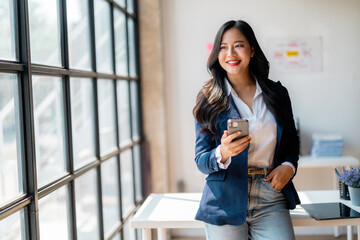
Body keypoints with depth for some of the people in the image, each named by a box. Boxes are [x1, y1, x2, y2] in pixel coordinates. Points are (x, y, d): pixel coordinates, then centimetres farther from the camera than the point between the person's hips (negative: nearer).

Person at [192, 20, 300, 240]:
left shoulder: (277, 93, 8)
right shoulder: (209, 99, 0)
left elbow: (292, 141, 19)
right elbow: (201, 161, -3)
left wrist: (288, 166, -2)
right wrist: (222, 153, -25)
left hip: (271, 200, 2)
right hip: (226, 203, -1)